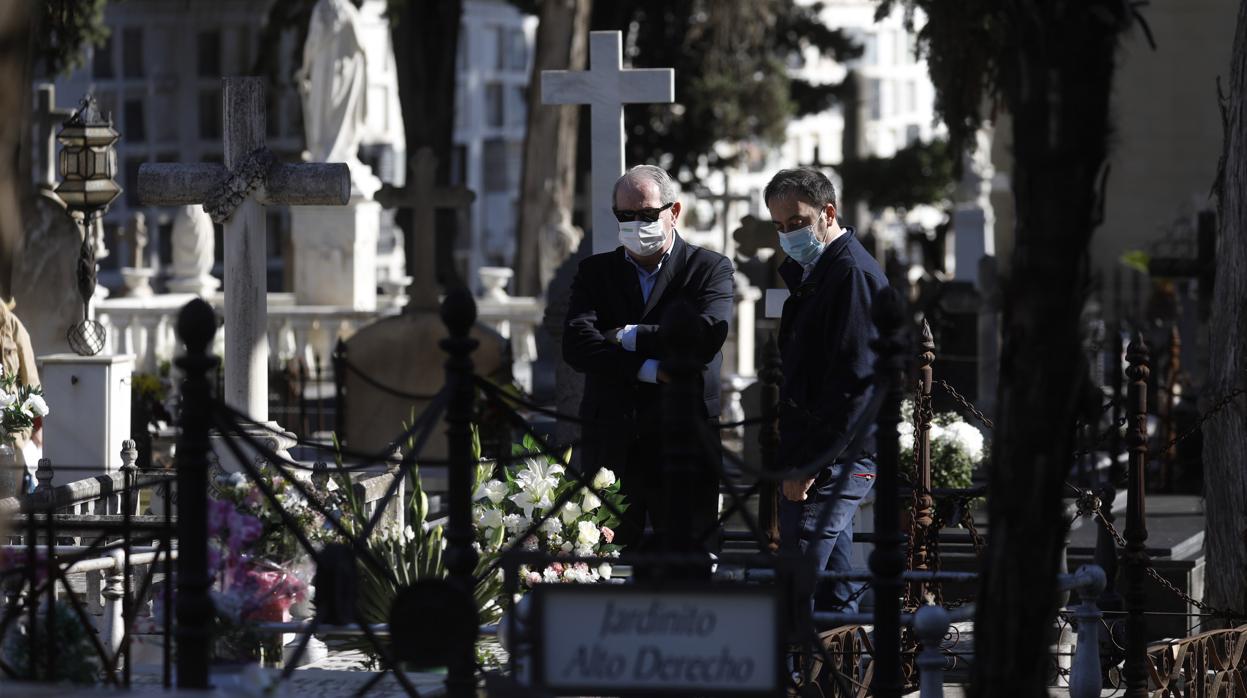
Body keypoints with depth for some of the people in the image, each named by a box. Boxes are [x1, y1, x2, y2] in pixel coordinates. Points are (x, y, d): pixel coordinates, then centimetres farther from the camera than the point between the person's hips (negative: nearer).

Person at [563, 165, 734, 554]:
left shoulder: (710, 269, 5)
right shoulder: (595, 272, 12)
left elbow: (707, 336, -14)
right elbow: (576, 347, -5)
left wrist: (629, 337, -8)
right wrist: (649, 371, -15)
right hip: (610, 446, 2)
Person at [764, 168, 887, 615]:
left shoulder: (853, 273, -13)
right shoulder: (817, 272, 19)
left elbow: (853, 380, -20)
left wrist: (808, 463, -22)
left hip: (839, 458, -11)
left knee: (793, 588, -16)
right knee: (835, 594, 13)